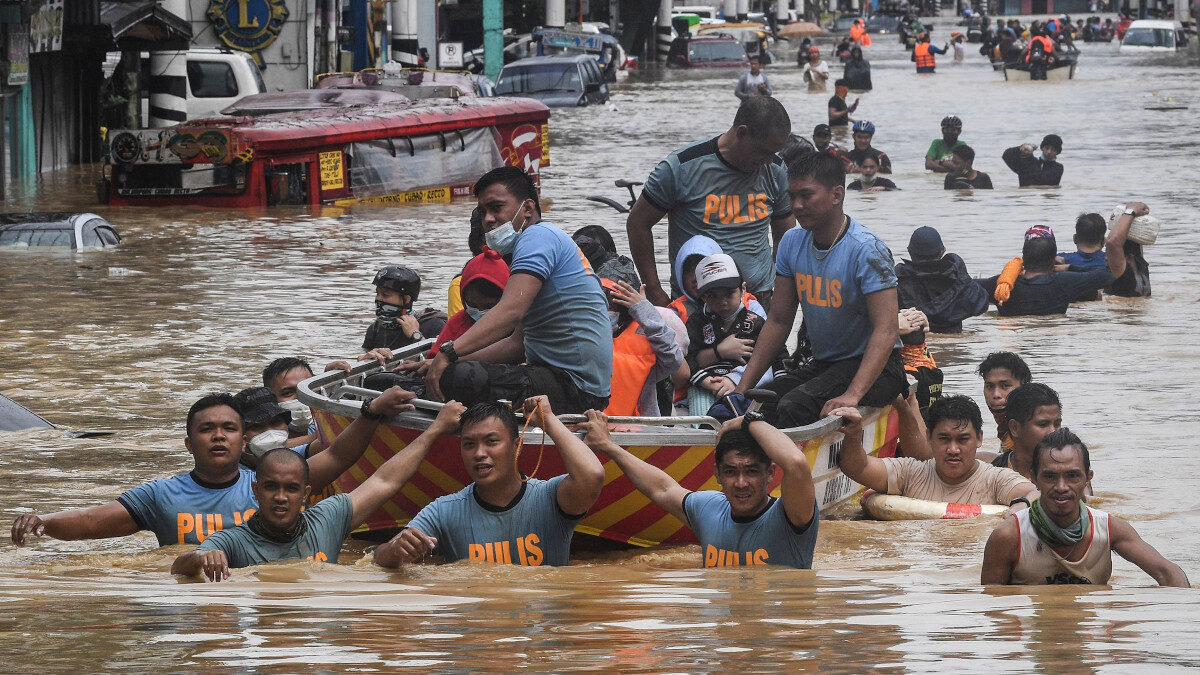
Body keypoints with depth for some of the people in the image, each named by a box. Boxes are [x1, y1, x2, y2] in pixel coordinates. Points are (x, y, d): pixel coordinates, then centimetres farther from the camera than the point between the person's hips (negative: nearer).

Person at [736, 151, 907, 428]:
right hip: (822, 364, 7)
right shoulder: (792, 243, 4)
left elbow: (886, 330, -24)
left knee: (793, 407, -30)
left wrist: (853, 395, -35)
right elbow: (779, 321, 10)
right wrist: (743, 387, 2)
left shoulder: (866, 249, -17)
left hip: (872, 366, -7)